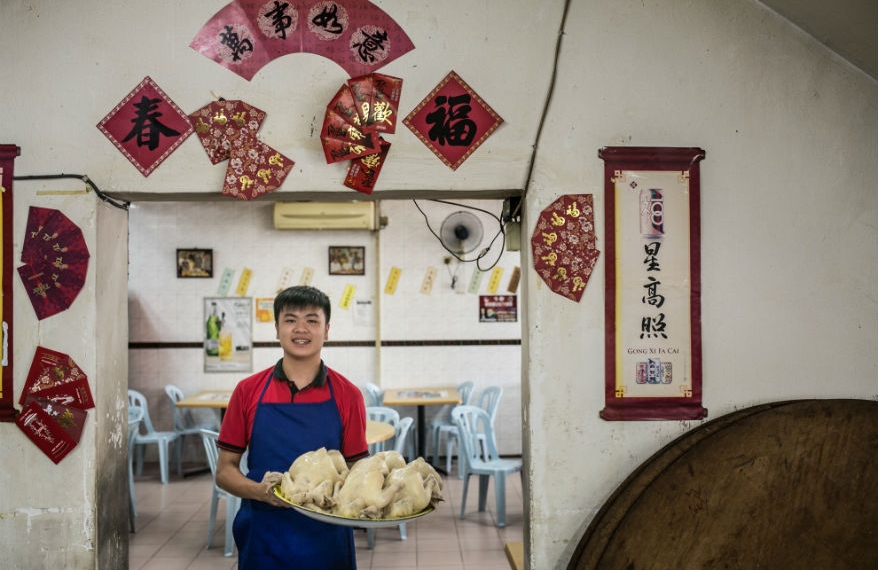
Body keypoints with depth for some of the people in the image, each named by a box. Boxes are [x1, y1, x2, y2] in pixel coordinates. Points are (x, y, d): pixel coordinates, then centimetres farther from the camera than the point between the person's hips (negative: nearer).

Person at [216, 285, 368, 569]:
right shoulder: (248, 391, -1)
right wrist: (262, 491, -16)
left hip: (326, 540, 0)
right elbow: (225, 470, 2)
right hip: (263, 538, 1)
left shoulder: (347, 396, -3)